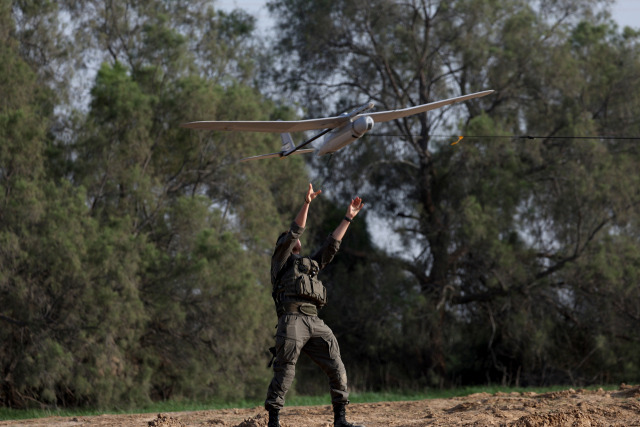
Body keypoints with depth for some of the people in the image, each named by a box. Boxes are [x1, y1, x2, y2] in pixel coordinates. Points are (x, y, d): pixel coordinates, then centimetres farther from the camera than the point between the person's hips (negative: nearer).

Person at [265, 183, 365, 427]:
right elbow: (294, 233, 4)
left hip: (315, 323, 6)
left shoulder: (311, 264, 33)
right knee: (285, 372, -12)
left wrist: (348, 218, 28)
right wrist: (306, 204, -3)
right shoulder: (280, 260, 16)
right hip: (292, 320, -6)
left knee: (336, 368, -3)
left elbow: (332, 245, 31)